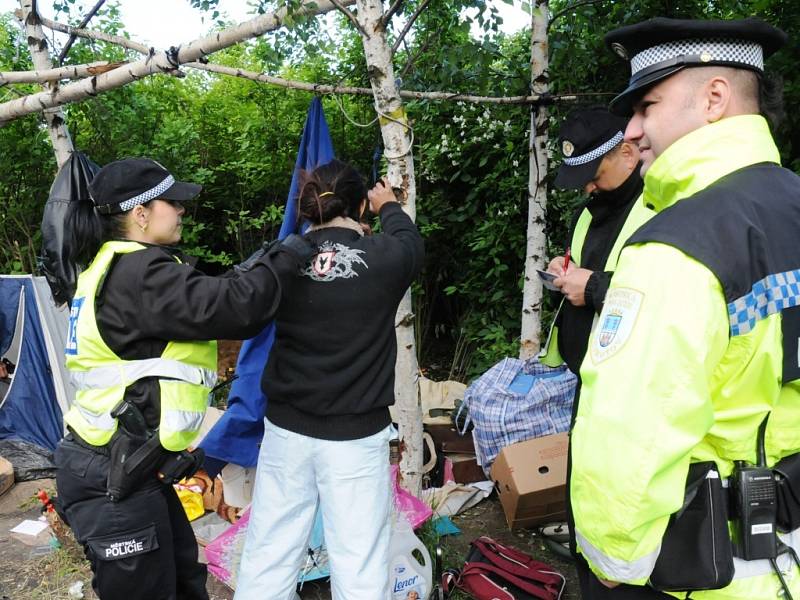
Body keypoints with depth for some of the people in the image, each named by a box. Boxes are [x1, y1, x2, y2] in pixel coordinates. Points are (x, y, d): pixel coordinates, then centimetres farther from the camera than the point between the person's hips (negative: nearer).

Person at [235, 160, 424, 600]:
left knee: (268, 558, 16)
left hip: (286, 430, 3)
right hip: (357, 437, -2)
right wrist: (388, 206, 36)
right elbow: (409, 242, 14)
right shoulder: (382, 259, -10)